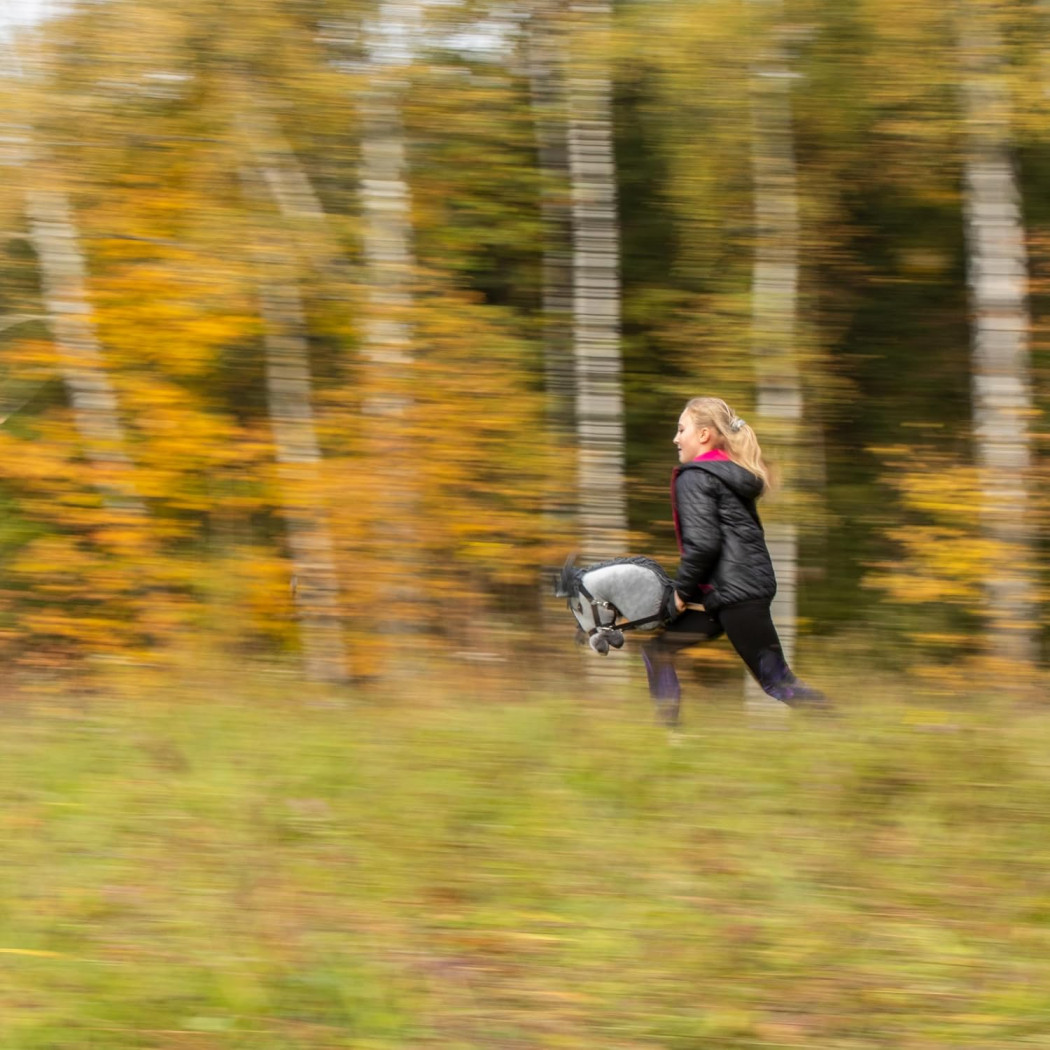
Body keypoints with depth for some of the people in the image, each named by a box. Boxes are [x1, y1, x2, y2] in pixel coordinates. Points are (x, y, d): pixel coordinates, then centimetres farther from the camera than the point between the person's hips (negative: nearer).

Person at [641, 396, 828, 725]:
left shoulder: (694, 479, -9)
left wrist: (683, 589, -6)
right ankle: (668, 727, 9)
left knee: (777, 681, -7)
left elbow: (702, 543, -20)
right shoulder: (732, 474, 19)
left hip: (734, 592, -10)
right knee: (658, 650, 12)